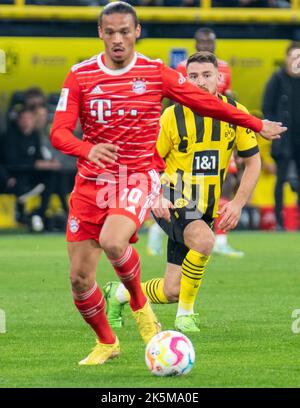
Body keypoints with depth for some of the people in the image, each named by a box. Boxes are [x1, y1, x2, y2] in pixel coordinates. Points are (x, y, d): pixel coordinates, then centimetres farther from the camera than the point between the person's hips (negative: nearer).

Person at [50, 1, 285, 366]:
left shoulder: (155, 73, -1)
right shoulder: (80, 76, -1)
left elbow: (207, 103, 11)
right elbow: (59, 132, -9)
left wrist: (257, 125, 17)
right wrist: (88, 150, -30)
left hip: (138, 178, -2)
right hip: (91, 181, 2)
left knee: (112, 242, -32)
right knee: (80, 278, -1)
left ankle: (138, 303, -2)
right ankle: (105, 342, 26)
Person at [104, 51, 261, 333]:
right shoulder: (173, 116, -11)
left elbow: (253, 161, 5)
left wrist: (238, 203, -7)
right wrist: (155, 197, -22)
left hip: (205, 210, 4)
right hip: (173, 204, -4)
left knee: (172, 291, 2)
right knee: (204, 240, -36)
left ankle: (120, 294, 33)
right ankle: (185, 314, -16)